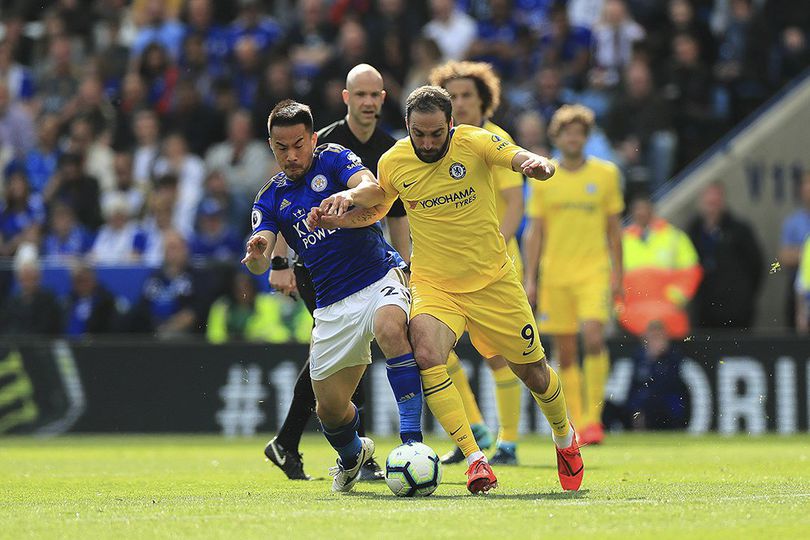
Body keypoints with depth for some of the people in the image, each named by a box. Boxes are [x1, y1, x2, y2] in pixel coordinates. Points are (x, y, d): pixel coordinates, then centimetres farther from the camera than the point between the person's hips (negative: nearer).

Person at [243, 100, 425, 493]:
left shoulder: (334, 159, 0)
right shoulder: (270, 198, 9)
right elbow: (259, 263, -4)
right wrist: (257, 255, -29)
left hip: (380, 277, -4)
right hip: (332, 306, 4)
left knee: (390, 328, -38)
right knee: (329, 407, 7)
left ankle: (412, 442, -41)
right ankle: (352, 454, 43)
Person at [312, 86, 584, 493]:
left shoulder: (474, 143, -14)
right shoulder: (393, 162, -5)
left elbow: (521, 158, -27)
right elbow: (379, 193, 16)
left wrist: (536, 165, -51)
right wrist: (348, 197, -4)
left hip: (492, 282, -1)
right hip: (432, 284, 1)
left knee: (534, 373, 10)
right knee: (426, 356, -29)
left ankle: (565, 439, 44)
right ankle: (474, 459, -23)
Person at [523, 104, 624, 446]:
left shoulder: (606, 174, 5)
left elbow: (614, 228, 10)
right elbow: (534, 231, 8)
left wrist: (618, 274, 6)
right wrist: (530, 279, 3)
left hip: (594, 271, -2)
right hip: (555, 274, 2)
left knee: (594, 337, -20)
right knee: (565, 353, 3)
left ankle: (593, 417, -12)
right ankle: (577, 426, 11)